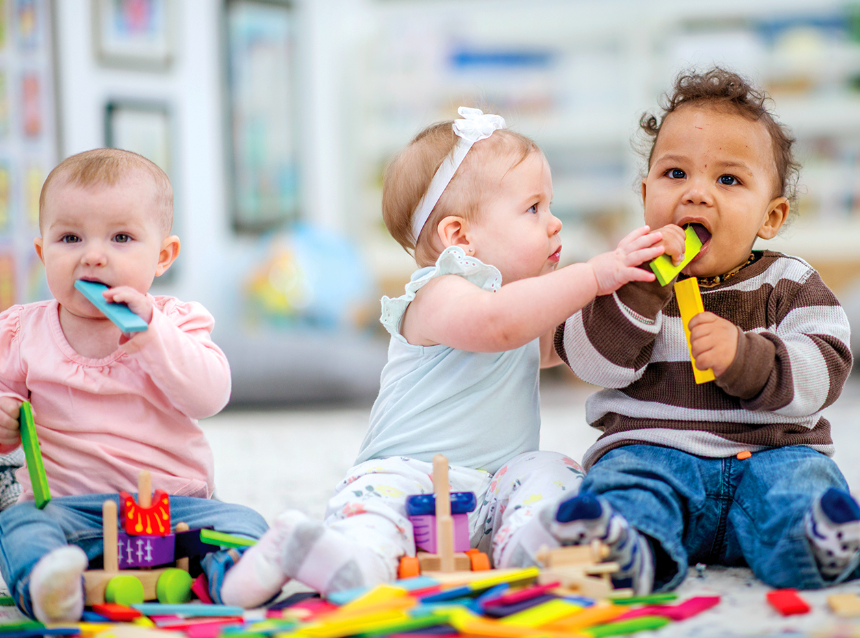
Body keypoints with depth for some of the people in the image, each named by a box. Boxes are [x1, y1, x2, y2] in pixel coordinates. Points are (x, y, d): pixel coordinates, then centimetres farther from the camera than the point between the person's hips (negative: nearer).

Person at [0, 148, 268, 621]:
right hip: (66, 505, -1)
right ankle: (46, 586, -59)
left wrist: (150, 333, -21)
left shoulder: (176, 323, 5)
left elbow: (210, 397, -10)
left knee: (242, 523, -25)